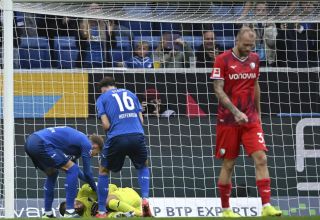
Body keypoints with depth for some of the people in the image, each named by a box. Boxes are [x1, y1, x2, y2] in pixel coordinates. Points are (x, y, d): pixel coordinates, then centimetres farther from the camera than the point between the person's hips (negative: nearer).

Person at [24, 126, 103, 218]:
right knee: (72, 169, 0)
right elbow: (87, 172, 9)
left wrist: (89, 180, 47)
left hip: (30, 141, 10)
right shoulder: (86, 144, 5)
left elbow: (70, 167, 40)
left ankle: (47, 213, 28)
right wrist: (95, 189, 25)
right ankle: (69, 212, -3)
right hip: (41, 144, -10)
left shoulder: (78, 138, 30)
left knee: (52, 173, 29)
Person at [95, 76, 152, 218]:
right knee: (143, 166, 30)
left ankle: (102, 211, 17)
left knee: (103, 171, 20)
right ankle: (145, 199, 7)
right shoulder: (130, 94, 22)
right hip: (137, 136, 2)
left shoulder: (102, 98, 12)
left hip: (117, 138, -2)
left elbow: (106, 125, 2)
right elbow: (141, 120, 17)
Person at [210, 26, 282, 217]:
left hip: (251, 119, 4)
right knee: (229, 164, 3)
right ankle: (226, 209, 15)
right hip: (228, 120, -3)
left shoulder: (254, 59, 8)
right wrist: (236, 112, -22)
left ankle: (266, 206, -15)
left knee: (261, 158, -11)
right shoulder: (223, 60, -7)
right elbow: (218, 90, -12)